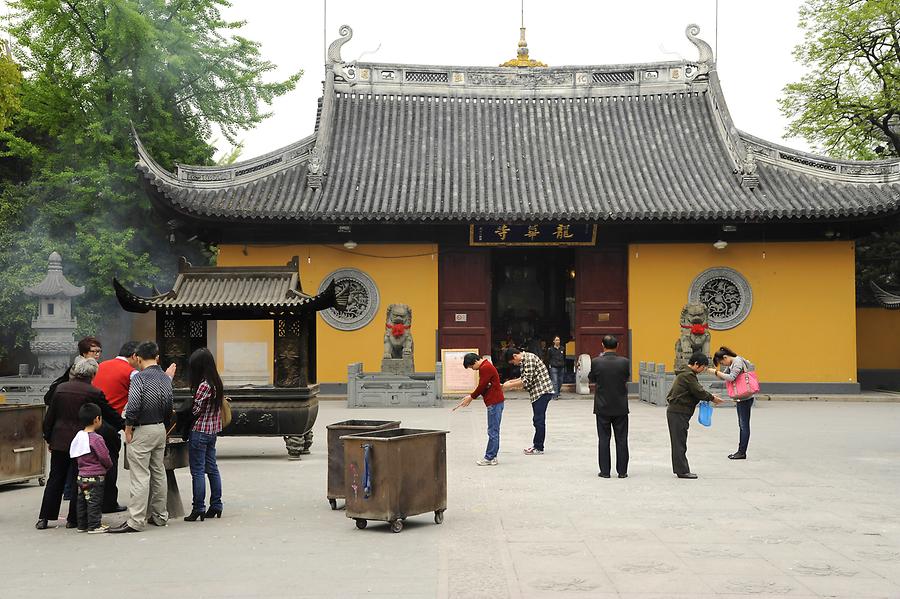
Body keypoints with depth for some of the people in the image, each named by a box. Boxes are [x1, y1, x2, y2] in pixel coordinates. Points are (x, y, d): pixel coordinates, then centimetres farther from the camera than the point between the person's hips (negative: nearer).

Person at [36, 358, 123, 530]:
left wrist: (48, 438, 17)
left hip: (59, 440, 4)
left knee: (55, 479, 12)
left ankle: (43, 518, 11)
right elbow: (110, 415, -2)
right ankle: (73, 519, 9)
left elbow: (49, 417, 7)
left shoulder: (60, 388, 2)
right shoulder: (94, 393, -11)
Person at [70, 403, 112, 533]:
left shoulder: (78, 436, 5)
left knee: (82, 501, 13)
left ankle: (82, 525, 20)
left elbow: (74, 456, 13)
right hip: (95, 476, -8)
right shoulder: (96, 439, -19)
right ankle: (94, 526, 3)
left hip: (81, 476, 8)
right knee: (94, 502, -1)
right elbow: (104, 457, -17)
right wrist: (109, 465, 3)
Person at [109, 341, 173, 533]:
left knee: (140, 476, -7)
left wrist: (128, 430, -10)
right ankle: (159, 515, 22)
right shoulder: (166, 378, 8)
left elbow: (133, 407, -21)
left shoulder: (139, 378, -15)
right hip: (161, 429, 7)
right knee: (158, 472, 14)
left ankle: (135, 521, -6)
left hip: (142, 431, -7)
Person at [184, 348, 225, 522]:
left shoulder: (204, 385, -19)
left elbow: (195, 410, -16)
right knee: (212, 468, 14)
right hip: (213, 431, 9)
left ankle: (198, 509, 0)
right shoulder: (217, 382, 8)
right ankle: (216, 505, 18)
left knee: (198, 471, -3)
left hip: (200, 431, -9)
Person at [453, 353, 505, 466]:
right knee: (494, 431, 11)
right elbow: (483, 386, 19)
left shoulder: (485, 368, -16)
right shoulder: (485, 366, 17)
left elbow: (482, 386, -15)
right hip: (494, 402, 11)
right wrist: (471, 396, 11)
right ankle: (492, 457, 14)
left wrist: (471, 397, -2)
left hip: (494, 403, -11)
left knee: (493, 431, -7)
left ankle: (490, 458, -5)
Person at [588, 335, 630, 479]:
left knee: (603, 439, 7)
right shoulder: (624, 362, -10)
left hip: (602, 407, -1)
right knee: (622, 439, 8)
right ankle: (622, 471, 10)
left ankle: (605, 471, 7)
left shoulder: (596, 362, -12)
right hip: (621, 407, 1)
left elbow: (591, 379, 5)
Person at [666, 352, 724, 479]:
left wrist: (710, 396, 7)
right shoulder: (688, 375, -16)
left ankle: (680, 469, 18)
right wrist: (712, 398, -2)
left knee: (679, 441, 13)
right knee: (679, 441, -6)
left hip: (676, 412, 10)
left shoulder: (684, 373, 17)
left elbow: (697, 389, 20)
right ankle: (682, 471, -2)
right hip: (678, 413, -10)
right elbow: (698, 392, -16)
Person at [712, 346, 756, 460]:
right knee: (742, 425, 13)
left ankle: (742, 452, 0)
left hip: (745, 398, -10)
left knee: (744, 425, -4)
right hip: (740, 398, 10)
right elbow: (724, 376, 19)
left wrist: (716, 372, -20)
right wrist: (717, 372, -1)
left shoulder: (738, 362, -14)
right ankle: (740, 451, 19)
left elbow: (731, 378, -25)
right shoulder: (731, 364, 14)